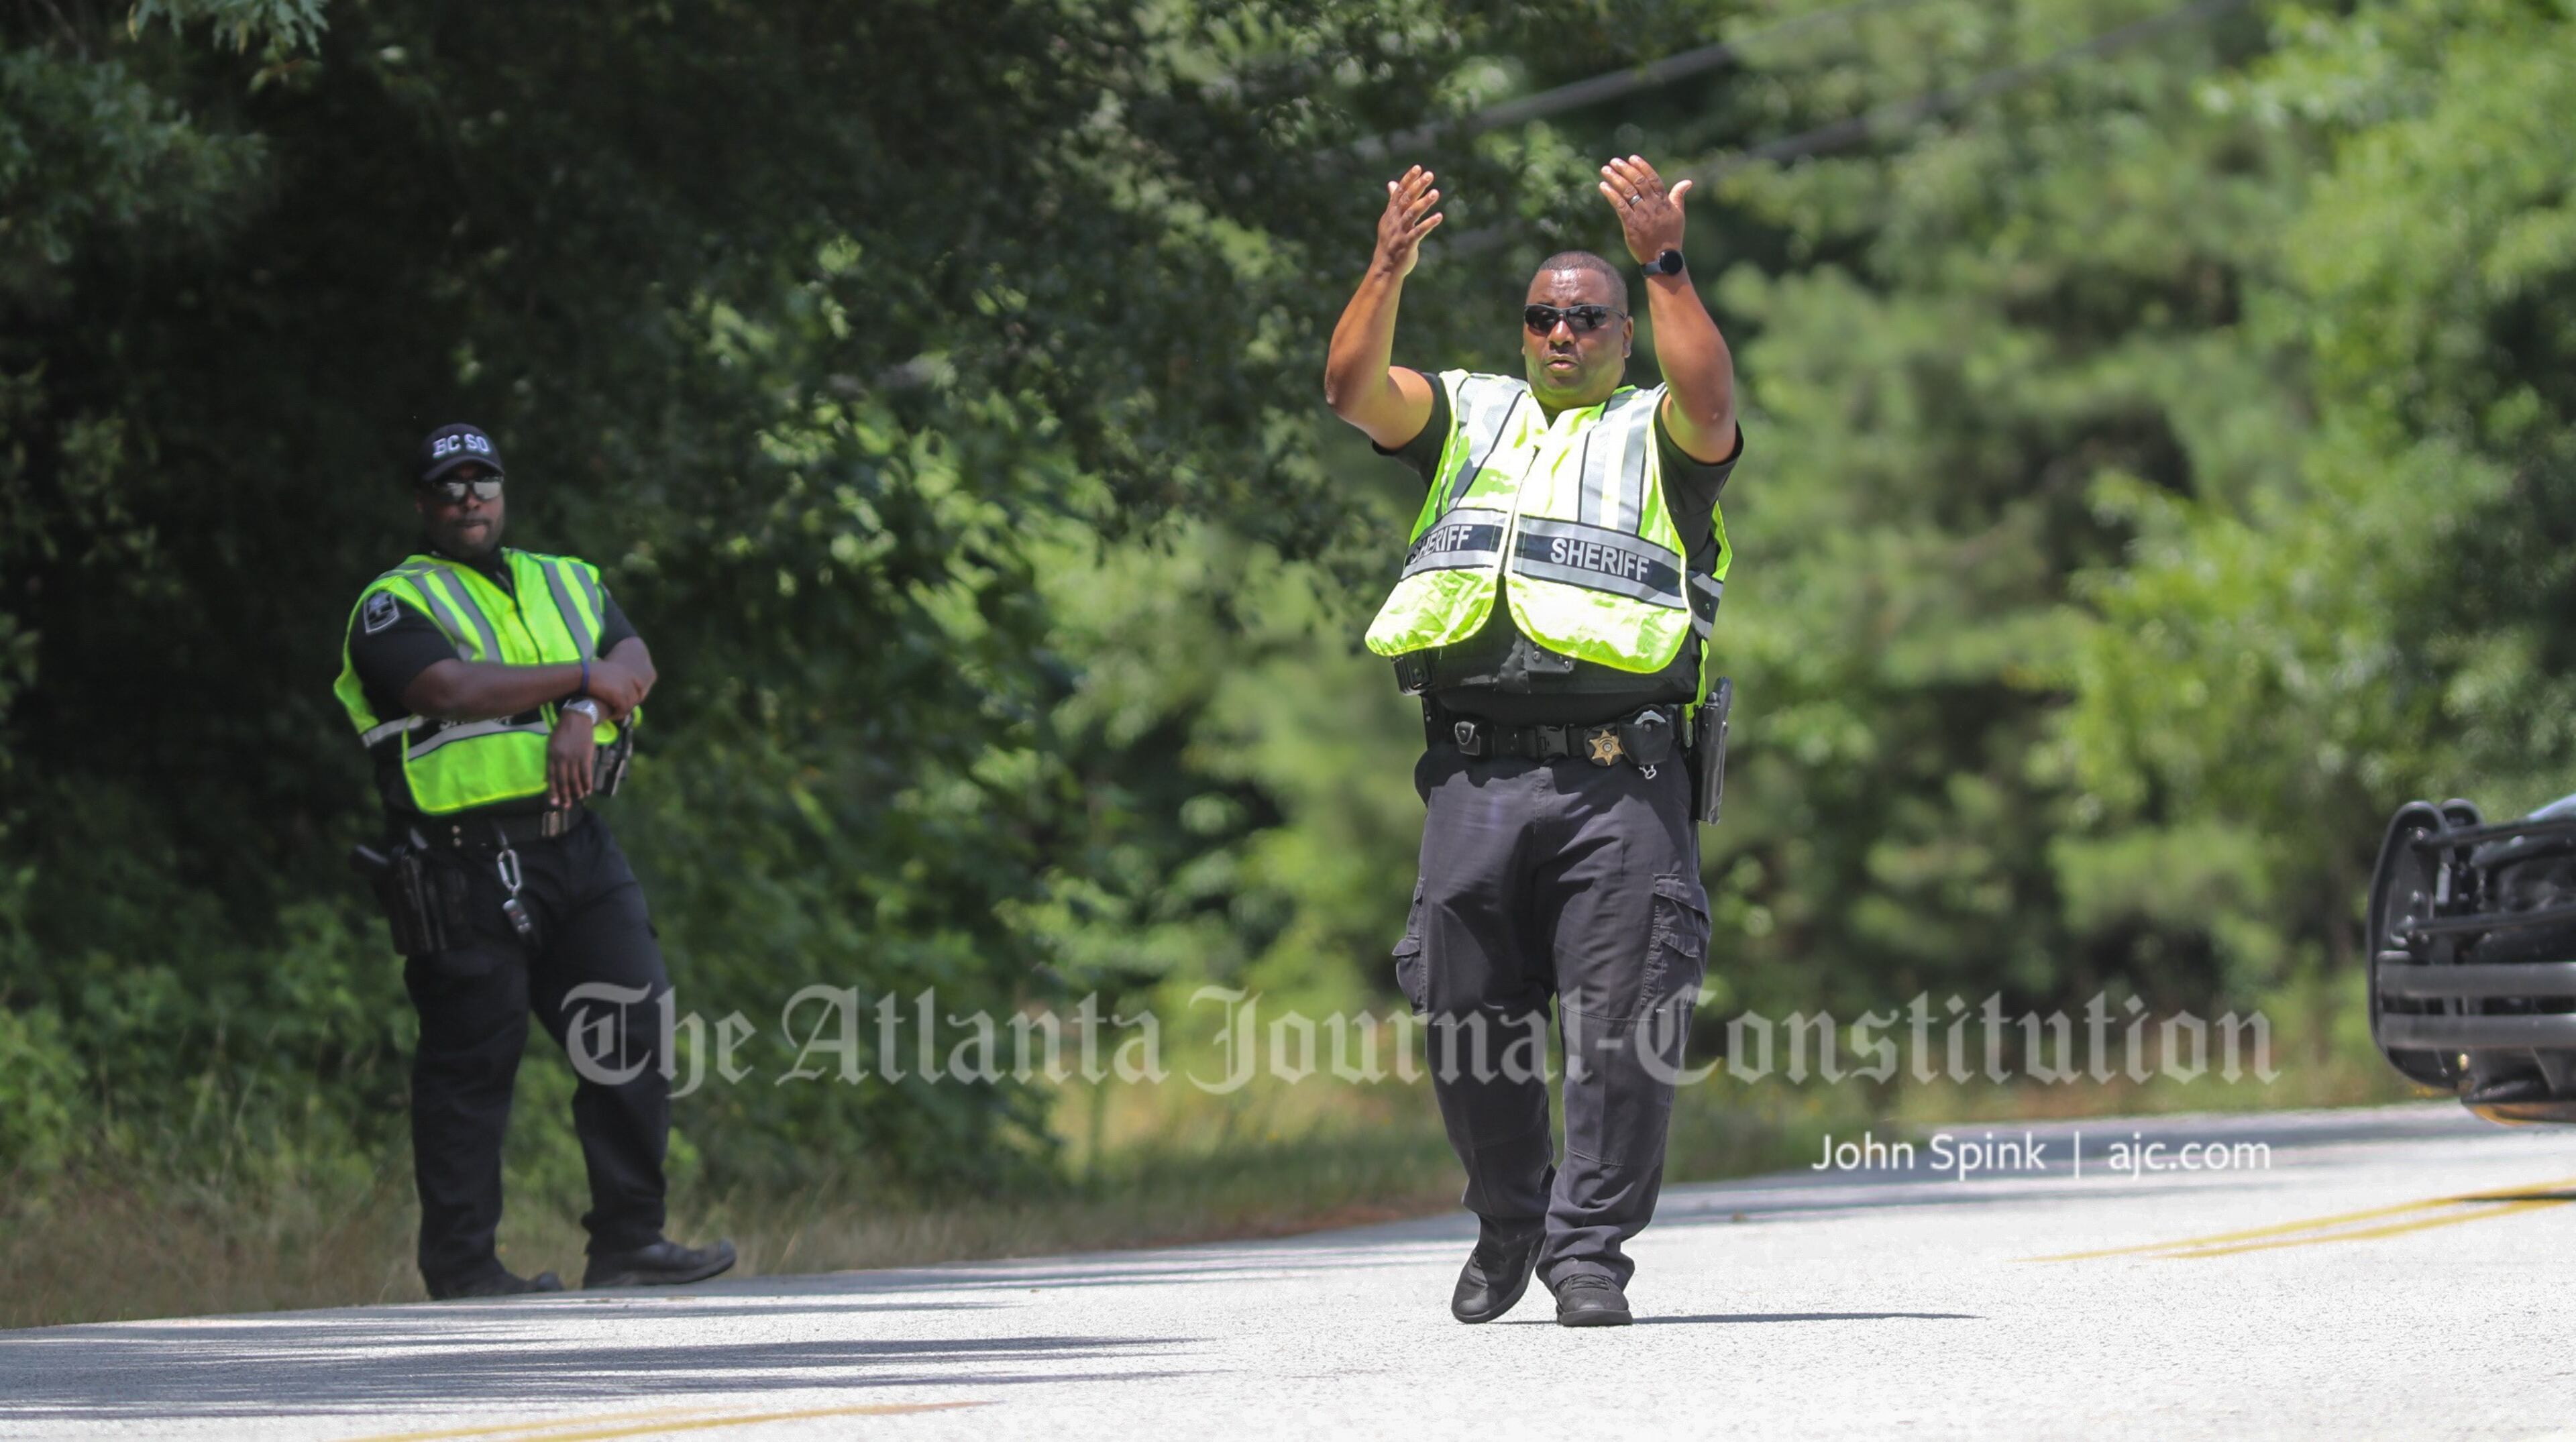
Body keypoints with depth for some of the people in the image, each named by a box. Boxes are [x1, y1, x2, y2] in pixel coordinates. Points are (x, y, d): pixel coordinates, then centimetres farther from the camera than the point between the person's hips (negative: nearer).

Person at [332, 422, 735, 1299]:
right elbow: (453, 688, -15)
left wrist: (581, 718, -16)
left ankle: (627, 1242, 6)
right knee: (471, 1062, -4)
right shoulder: (395, 605, 2)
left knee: (633, 1031, 0)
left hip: (572, 842, 6)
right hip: (465, 860, -6)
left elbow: (632, 661, 5)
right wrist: (580, 680, -10)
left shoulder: (568, 584, 21)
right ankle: (461, 1266, 1)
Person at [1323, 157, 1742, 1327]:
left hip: (1618, 781, -2)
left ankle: (1590, 1247, -2)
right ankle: (1510, 1223, 23)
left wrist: (1664, 266, -18)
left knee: (1622, 1027, -9)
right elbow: (1355, 389, 4)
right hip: (1476, 777, 2)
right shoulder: (1472, 416, 22)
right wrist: (1389, 271, -12)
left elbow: (1713, 404, -10)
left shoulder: (1657, 437, 14)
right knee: (1465, 1022, 3)